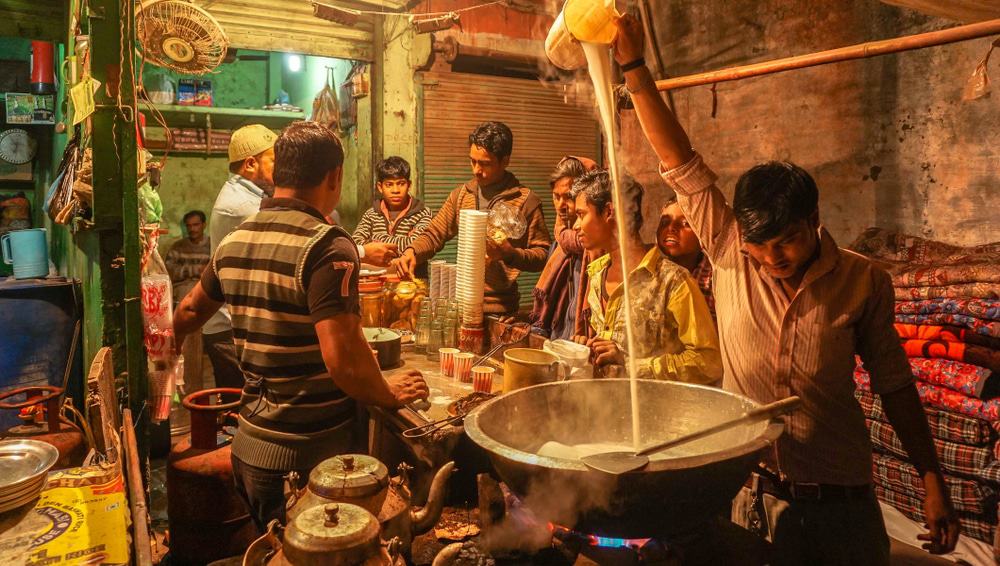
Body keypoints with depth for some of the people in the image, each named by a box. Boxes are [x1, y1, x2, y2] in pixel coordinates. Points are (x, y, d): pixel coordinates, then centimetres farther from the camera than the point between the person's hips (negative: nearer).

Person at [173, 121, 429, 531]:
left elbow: (189, 312, 21)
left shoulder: (233, 242, 3)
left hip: (249, 446, 7)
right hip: (309, 453, -7)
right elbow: (344, 359, -28)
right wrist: (390, 394, -9)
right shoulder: (328, 246, -20)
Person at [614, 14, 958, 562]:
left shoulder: (863, 281, -7)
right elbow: (679, 163, -11)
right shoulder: (731, 254, -8)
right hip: (749, 490, 0)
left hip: (841, 497, 0)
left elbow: (893, 383, 2)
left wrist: (932, 481, 3)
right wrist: (633, 66, -15)